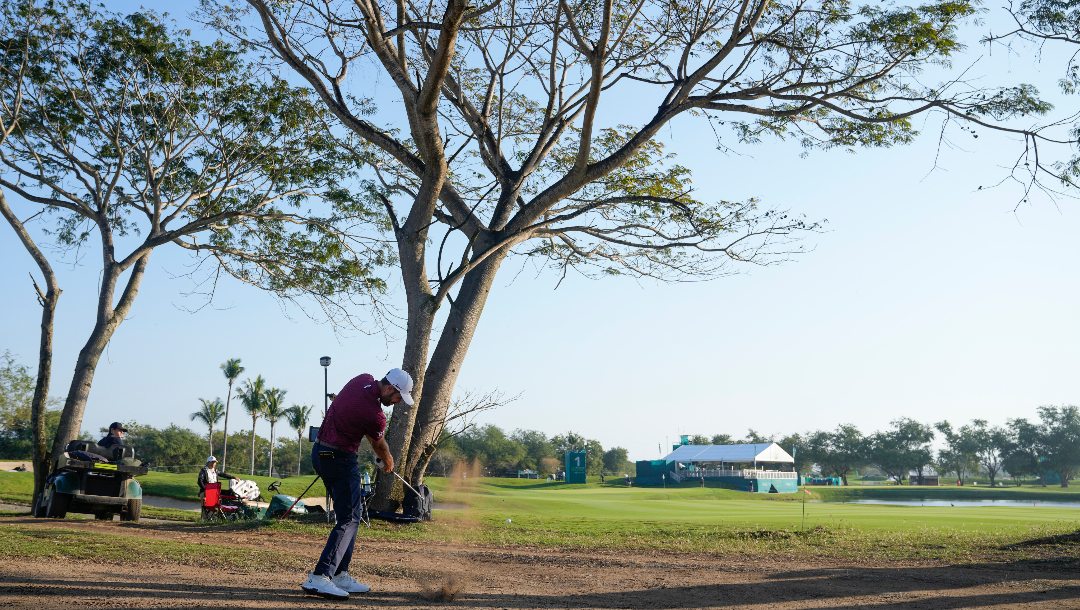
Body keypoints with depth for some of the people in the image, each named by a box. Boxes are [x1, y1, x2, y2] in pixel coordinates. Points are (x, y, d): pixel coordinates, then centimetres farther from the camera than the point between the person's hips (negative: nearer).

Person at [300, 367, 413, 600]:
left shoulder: (363, 380, 0)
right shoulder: (375, 416, -23)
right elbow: (379, 445, 0)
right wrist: (388, 462, 22)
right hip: (340, 459, -10)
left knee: (352, 512, 14)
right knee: (349, 518, -10)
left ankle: (340, 574, 14)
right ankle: (319, 577, -21)